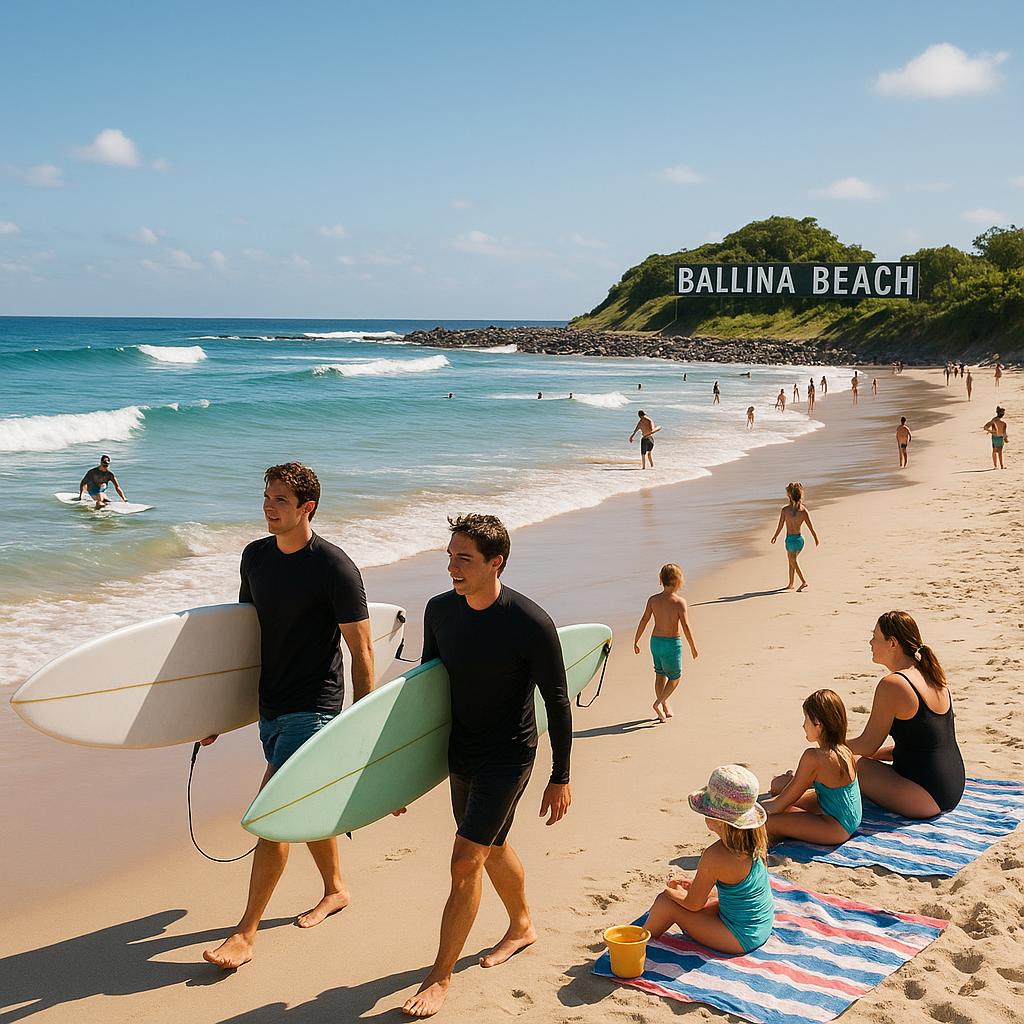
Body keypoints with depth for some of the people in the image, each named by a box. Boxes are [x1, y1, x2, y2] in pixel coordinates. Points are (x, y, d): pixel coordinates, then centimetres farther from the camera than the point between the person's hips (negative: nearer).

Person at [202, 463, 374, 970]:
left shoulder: (334, 567, -16)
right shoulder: (255, 556, 5)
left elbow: (362, 652, -13)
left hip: (313, 708, -7)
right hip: (269, 705, 7)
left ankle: (244, 934, -1)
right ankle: (335, 890, 41)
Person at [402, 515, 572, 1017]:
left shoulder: (531, 624, -22)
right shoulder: (439, 610, -6)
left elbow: (558, 703, -13)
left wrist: (560, 778, -9)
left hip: (508, 755, -6)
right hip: (461, 753, 6)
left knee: (465, 861, -9)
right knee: (491, 848, 22)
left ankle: (440, 976, 5)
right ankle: (522, 926, 47)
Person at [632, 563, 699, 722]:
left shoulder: (653, 600, -4)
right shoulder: (679, 602, -14)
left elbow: (644, 620, -7)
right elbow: (686, 627, -17)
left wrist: (635, 642, 1)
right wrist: (693, 648, -7)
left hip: (655, 642, 4)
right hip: (672, 643, -4)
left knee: (660, 676, 20)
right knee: (675, 678, 14)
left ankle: (665, 709, 28)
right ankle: (658, 703, -3)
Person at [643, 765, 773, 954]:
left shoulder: (715, 856, -29)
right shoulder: (753, 839, -6)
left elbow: (694, 904, -14)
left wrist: (672, 892, 6)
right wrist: (695, 885, 13)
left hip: (741, 937, -8)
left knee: (666, 903, 0)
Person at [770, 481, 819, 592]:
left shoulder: (785, 509, -13)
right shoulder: (804, 510, -6)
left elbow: (780, 526, -7)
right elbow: (811, 527, -1)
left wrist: (775, 536, 9)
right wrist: (816, 539, 13)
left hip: (790, 539, -4)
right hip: (800, 538, 4)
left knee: (793, 562, 8)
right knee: (792, 561, 20)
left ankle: (803, 582, -7)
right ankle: (791, 584, 26)